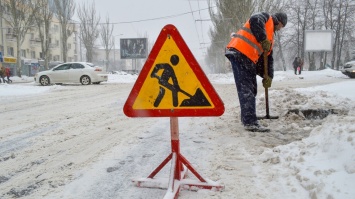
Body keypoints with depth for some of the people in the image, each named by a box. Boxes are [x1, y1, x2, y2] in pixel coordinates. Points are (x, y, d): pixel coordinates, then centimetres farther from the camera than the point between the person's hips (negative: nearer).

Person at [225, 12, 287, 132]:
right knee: (246, 90, -13)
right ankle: (250, 122, -14)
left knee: (251, 89, 13)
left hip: (249, 59, 9)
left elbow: (268, 57, 23)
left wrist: (268, 76, 12)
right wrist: (264, 40, -14)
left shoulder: (270, 37, 30)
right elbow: (255, 21, -17)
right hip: (239, 53, -9)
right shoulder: (266, 18, 8)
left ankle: (247, 117, 25)